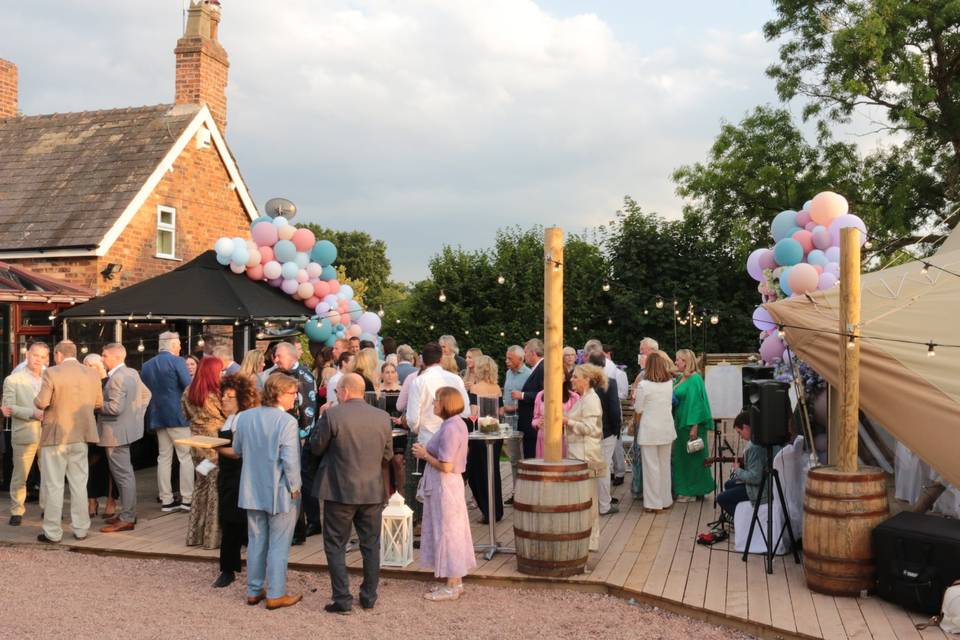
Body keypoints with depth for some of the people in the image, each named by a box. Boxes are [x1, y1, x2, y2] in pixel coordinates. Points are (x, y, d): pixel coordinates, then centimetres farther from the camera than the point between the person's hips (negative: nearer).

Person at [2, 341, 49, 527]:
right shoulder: (12, 380, 1)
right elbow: (9, 408, -7)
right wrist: (33, 413, -18)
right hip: (24, 434, -3)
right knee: (19, 476, 4)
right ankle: (16, 511, 14)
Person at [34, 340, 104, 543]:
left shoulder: (52, 373, -12)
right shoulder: (92, 374, 2)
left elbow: (41, 403, -17)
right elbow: (98, 403, 8)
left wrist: (36, 403, 5)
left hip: (55, 436, -4)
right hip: (81, 436, 4)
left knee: (53, 485, 4)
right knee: (79, 483, 12)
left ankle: (52, 532, 8)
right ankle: (81, 529, 15)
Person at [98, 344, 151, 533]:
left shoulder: (116, 378, -20)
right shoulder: (132, 373, 9)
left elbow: (115, 407, -26)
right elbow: (146, 394, 19)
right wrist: (138, 414, 16)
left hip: (117, 432, -10)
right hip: (129, 428, 10)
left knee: (123, 475, -5)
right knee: (126, 473, 17)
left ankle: (126, 519, -1)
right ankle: (128, 512, 26)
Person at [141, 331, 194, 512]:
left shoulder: (147, 365, 10)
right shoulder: (177, 361, -10)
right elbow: (189, 387, -16)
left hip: (157, 416, 6)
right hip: (177, 415, -6)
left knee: (164, 458, 10)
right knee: (186, 456, 0)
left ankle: (166, 500, 11)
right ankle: (187, 498, -1)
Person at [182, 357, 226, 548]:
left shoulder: (188, 393, 3)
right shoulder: (216, 395, -18)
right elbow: (229, 417, -9)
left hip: (197, 444, 7)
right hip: (215, 444, -7)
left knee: (201, 486, 17)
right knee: (216, 489, 1)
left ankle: (195, 534, 21)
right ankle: (212, 537, 5)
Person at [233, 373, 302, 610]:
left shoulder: (245, 417, -2)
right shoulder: (287, 422, -21)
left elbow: (237, 450, 11)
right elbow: (290, 460, -22)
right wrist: (294, 488, -10)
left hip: (252, 490, 6)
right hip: (280, 493, -6)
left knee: (256, 542, 18)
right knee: (278, 546, 7)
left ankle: (253, 591, 26)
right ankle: (275, 595, 14)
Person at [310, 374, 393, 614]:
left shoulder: (332, 415, -13)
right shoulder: (382, 417, -2)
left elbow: (316, 447, -2)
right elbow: (388, 455, 7)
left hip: (340, 492, -3)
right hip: (373, 492, 4)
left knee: (335, 546, 9)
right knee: (371, 546, 15)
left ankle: (342, 599, 8)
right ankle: (369, 597, 23)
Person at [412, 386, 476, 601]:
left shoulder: (450, 429, -21)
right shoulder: (457, 424, 10)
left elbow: (446, 466, -24)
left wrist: (425, 455, -10)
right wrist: (426, 451, 6)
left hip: (444, 485, -10)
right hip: (451, 483, 10)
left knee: (446, 531, -1)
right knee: (454, 532, 15)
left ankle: (451, 587, 9)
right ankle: (456, 582, 25)